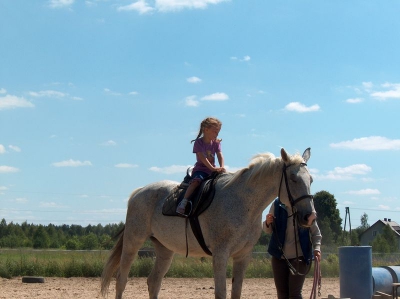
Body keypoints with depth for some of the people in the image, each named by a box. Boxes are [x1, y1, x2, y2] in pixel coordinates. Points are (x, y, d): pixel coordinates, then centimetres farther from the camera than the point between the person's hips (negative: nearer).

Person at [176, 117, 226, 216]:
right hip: (200, 169, -6)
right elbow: (203, 158, -17)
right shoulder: (198, 142, -7)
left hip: (212, 170, 6)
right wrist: (213, 168, -27)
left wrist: (221, 168, -20)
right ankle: (183, 202, -41)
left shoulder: (216, 143, 10)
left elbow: (220, 156, -2)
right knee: (197, 180, -35)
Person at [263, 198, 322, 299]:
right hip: (279, 256, 3)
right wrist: (267, 223, -16)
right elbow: (268, 230, 8)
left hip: (299, 256, -3)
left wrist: (317, 248, -14)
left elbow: (315, 232, 3)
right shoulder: (277, 204, -2)